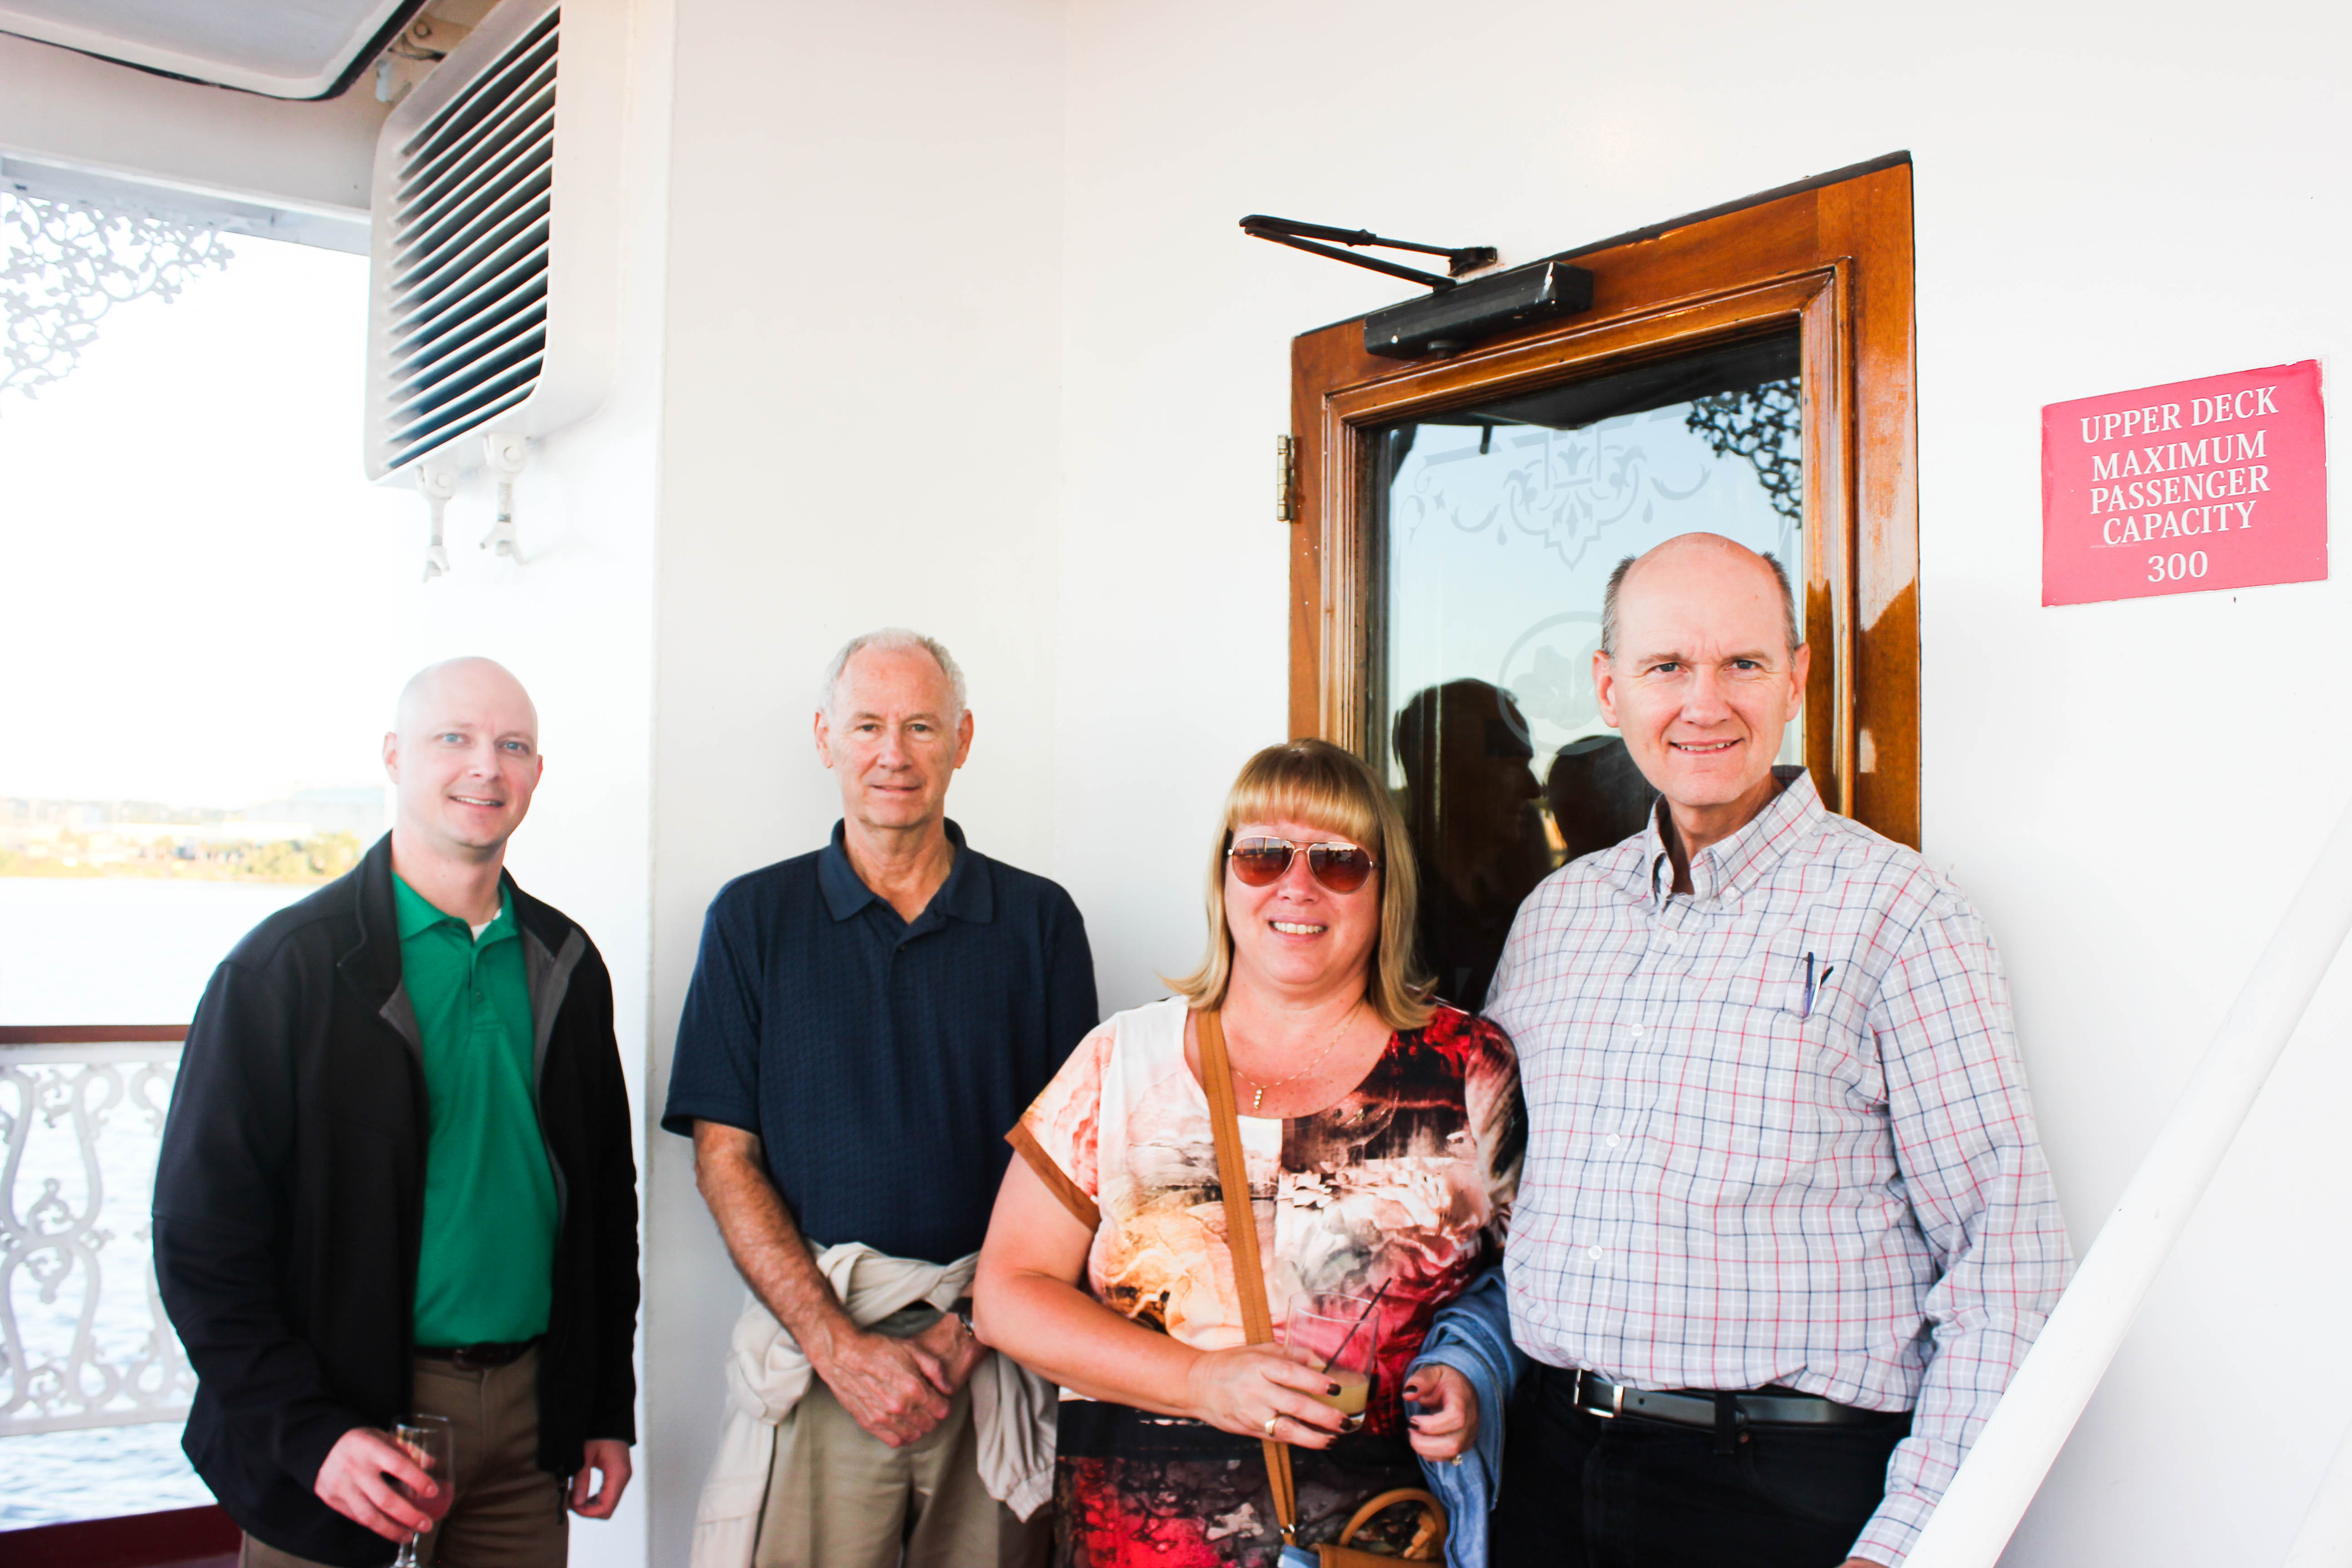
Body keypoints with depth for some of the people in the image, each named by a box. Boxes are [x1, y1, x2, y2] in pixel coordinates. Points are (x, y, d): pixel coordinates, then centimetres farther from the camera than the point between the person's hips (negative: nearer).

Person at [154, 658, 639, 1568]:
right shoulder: (284, 966, -8)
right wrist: (309, 1435, -17)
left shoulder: (566, 965, 6)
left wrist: (608, 1408, 9)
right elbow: (202, 1234, -10)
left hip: (529, 1413, 4)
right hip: (352, 1428, -4)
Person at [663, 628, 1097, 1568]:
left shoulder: (1039, 920, 5)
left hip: (999, 1354, 1)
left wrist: (979, 1325, -8)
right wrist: (841, 1345, -10)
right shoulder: (753, 917, 4)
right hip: (816, 1344, 0)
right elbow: (725, 1157, 0)